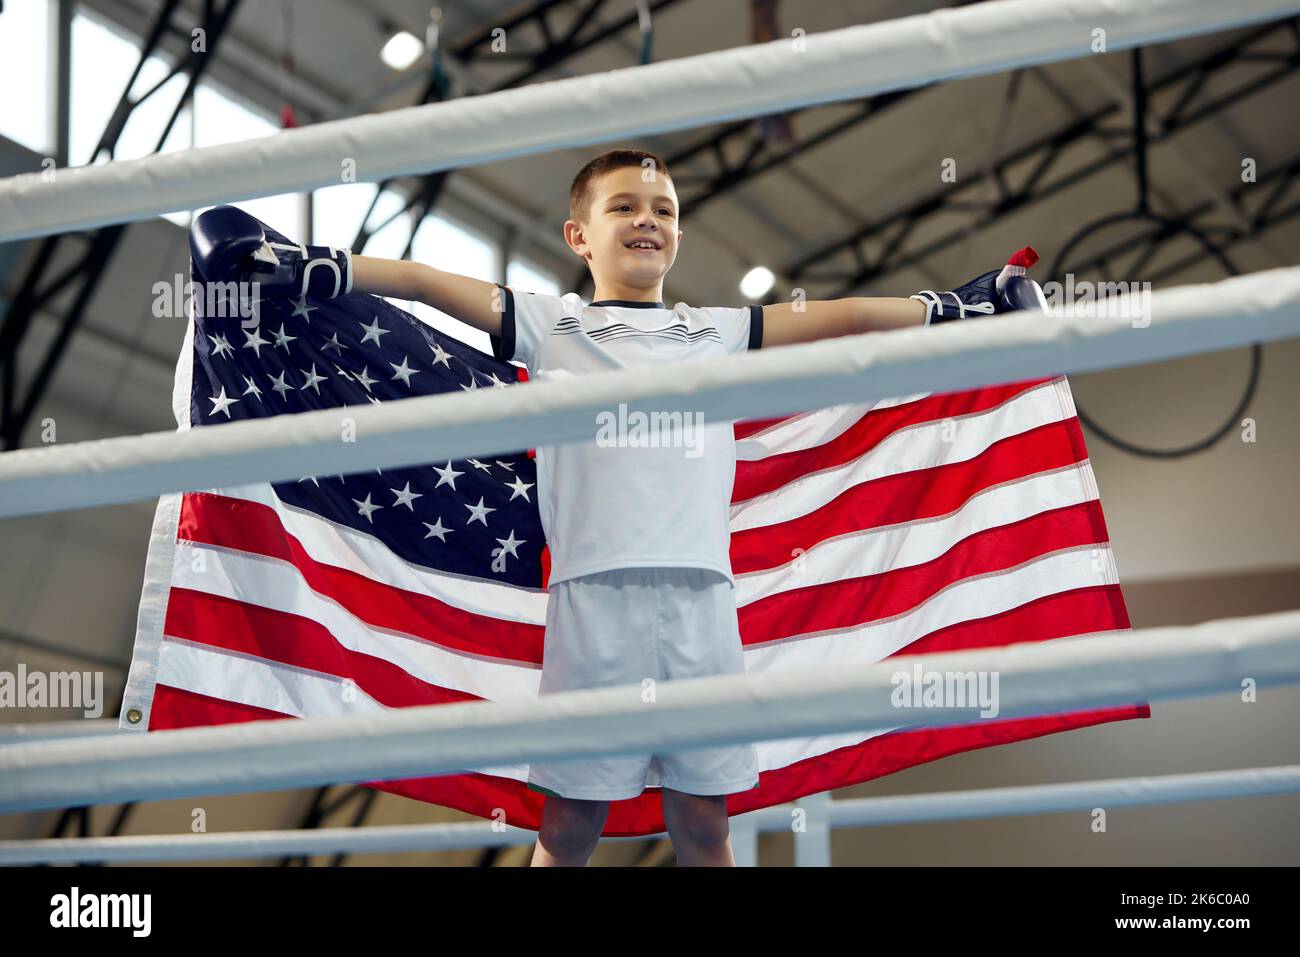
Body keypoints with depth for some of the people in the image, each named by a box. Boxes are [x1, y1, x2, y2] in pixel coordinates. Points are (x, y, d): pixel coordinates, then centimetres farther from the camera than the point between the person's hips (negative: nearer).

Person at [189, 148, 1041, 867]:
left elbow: (842, 317, 20)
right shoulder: (549, 327, 10)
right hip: (595, 598, -2)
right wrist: (294, 268, -5)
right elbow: (422, 281, 3)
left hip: (702, 598, 3)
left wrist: (969, 303, 22)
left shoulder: (721, 334, 18)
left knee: (704, 823, 6)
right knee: (570, 827, 1)